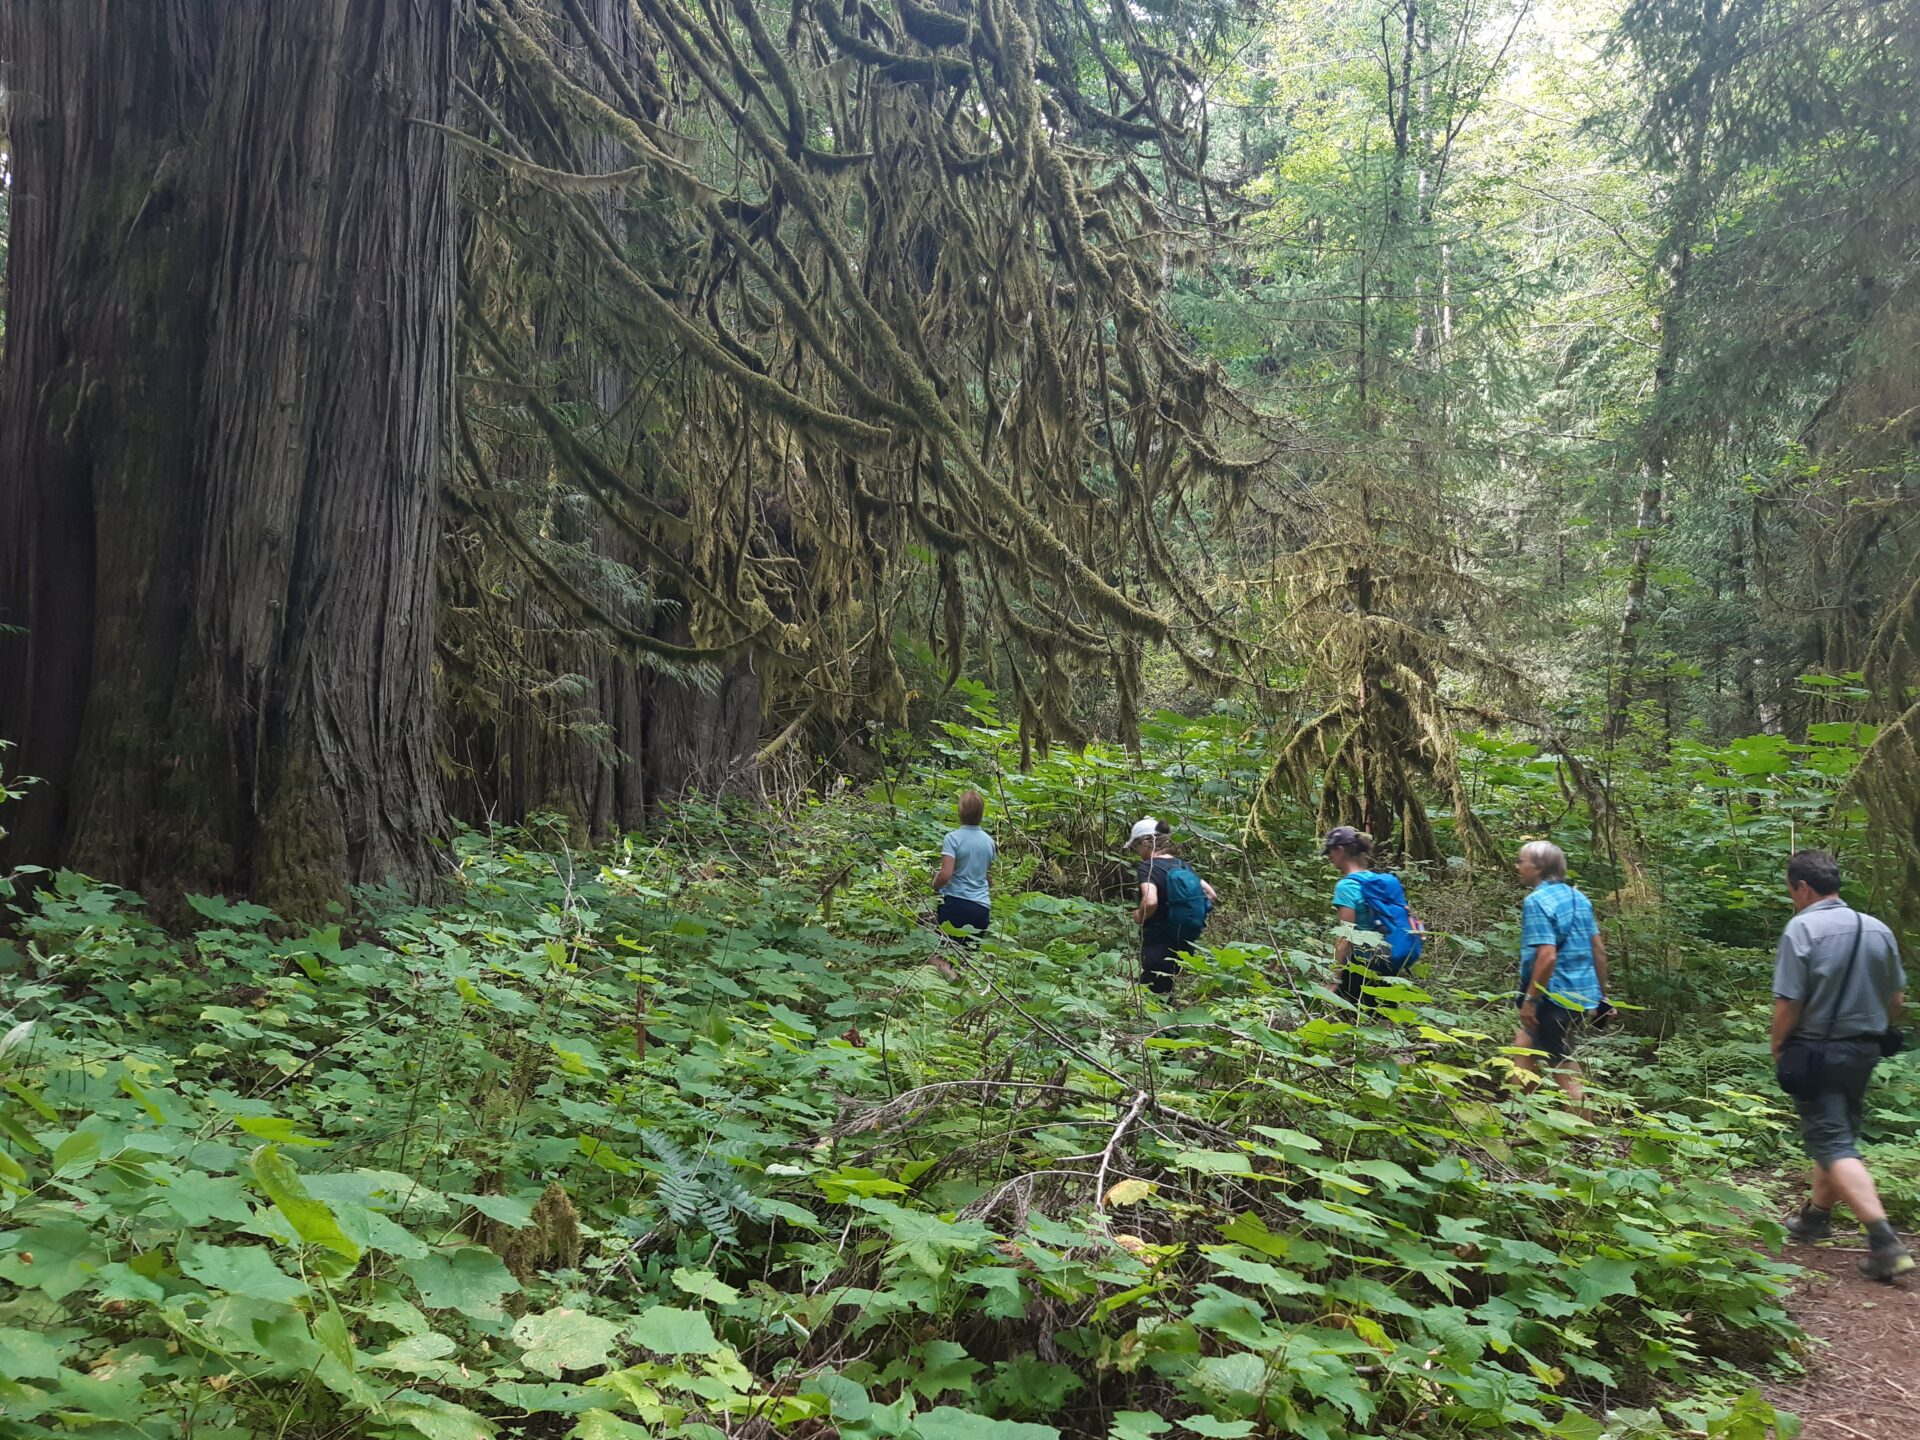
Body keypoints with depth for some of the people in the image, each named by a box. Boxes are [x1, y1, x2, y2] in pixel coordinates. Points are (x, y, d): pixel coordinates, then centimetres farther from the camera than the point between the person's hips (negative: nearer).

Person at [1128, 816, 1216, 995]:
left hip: (1157, 945, -7)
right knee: (1166, 994, 19)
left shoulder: (1148, 867, -14)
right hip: (1182, 945, 7)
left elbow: (1150, 901, -32)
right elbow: (1212, 896, 11)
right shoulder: (1182, 865, 8)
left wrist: (1139, 916, -12)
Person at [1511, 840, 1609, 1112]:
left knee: (1563, 1070, 0)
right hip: (1583, 993, 9)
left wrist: (1530, 1000, -18)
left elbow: (1547, 956, -25)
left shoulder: (1536, 901, -17)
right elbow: (1599, 949, 12)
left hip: (1557, 997, -9)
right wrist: (1602, 995, 19)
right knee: (1524, 1043, 23)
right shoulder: (1577, 897, 9)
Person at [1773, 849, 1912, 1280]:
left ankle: (1884, 1241, -16)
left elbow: (1788, 1002, -19)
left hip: (1816, 1051, -7)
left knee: (1833, 1144, -4)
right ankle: (1816, 1216, 35)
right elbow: (1897, 999, 9)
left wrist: (1777, 1047, -3)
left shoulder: (1801, 929, -17)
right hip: (1864, 1050, 7)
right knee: (1840, 1133, 19)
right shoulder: (1878, 930, 3)